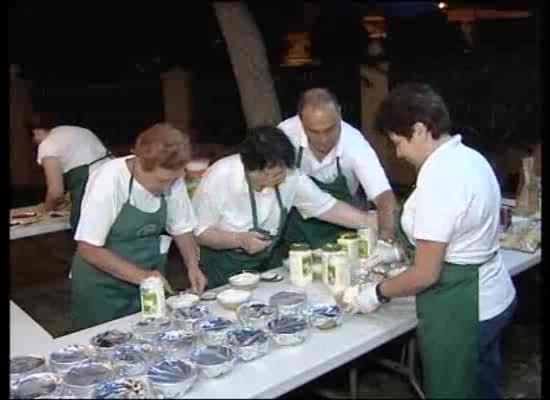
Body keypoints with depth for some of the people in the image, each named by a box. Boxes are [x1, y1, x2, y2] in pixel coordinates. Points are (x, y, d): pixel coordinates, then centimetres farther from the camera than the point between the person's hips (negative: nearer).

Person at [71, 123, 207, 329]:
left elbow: (181, 227, 3)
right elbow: (88, 249, -22)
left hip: (149, 283, 4)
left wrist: (193, 266, -12)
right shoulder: (108, 181, -24)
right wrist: (140, 275, -27)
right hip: (103, 287, -4)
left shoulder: (172, 180, -11)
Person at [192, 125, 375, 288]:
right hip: (224, 266, -3)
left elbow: (328, 207, -8)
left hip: (269, 260, 4)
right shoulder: (218, 178, -26)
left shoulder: (289, 176, -17)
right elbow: (198, 232, -18)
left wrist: (369, 221, -17)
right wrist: (240, 240, -31)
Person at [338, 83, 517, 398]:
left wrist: (378, 293, -8)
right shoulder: (469, 158, 2)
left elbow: (426, 274, -22)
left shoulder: (438, 180, -26)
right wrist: (401, 251, 13)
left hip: (459, 311, -9)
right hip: (492, 299, 9)